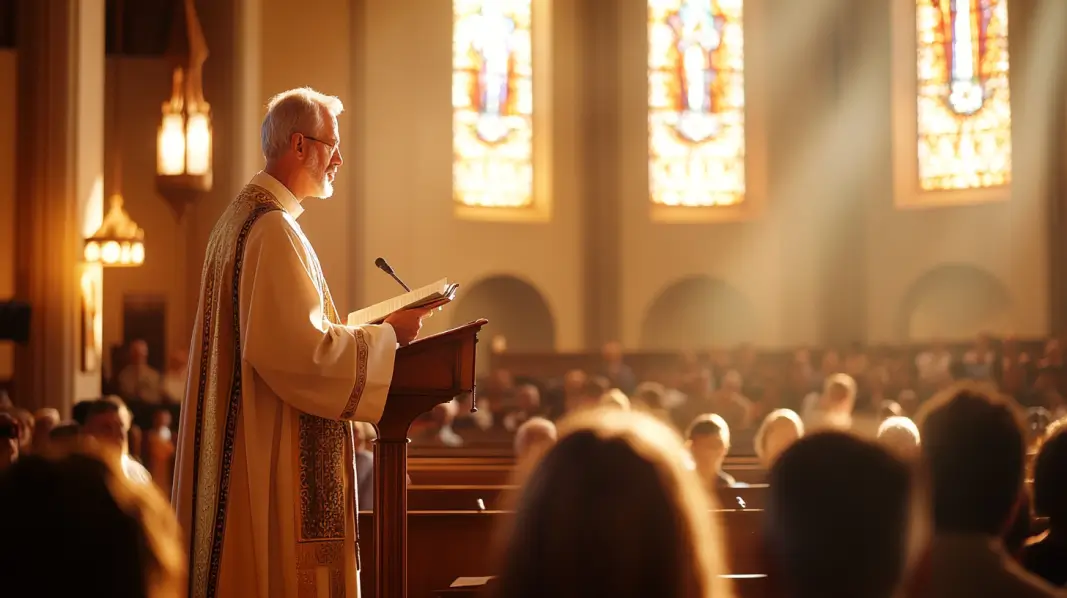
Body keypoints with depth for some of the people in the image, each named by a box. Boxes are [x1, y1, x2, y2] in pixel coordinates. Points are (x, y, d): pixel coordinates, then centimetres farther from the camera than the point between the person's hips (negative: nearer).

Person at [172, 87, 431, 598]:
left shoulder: (238, 218, 15)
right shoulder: (274, 229, -17)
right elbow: (301, 350, -24)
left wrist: (363, 332, 17)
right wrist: (386, 336, -11)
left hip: (240, 440, 11)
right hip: (279, 449, -11)